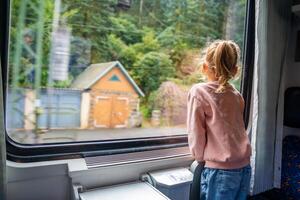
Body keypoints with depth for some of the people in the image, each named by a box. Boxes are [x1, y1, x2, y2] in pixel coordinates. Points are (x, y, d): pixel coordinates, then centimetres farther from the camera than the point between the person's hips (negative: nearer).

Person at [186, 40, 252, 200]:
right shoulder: (236, 95, 6)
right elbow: (232, 129, 8)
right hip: (244, 167, 6)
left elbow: (196, 133, -9)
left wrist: (200, 157, 8)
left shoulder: (199, 91, -10)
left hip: (220, 170, -6)